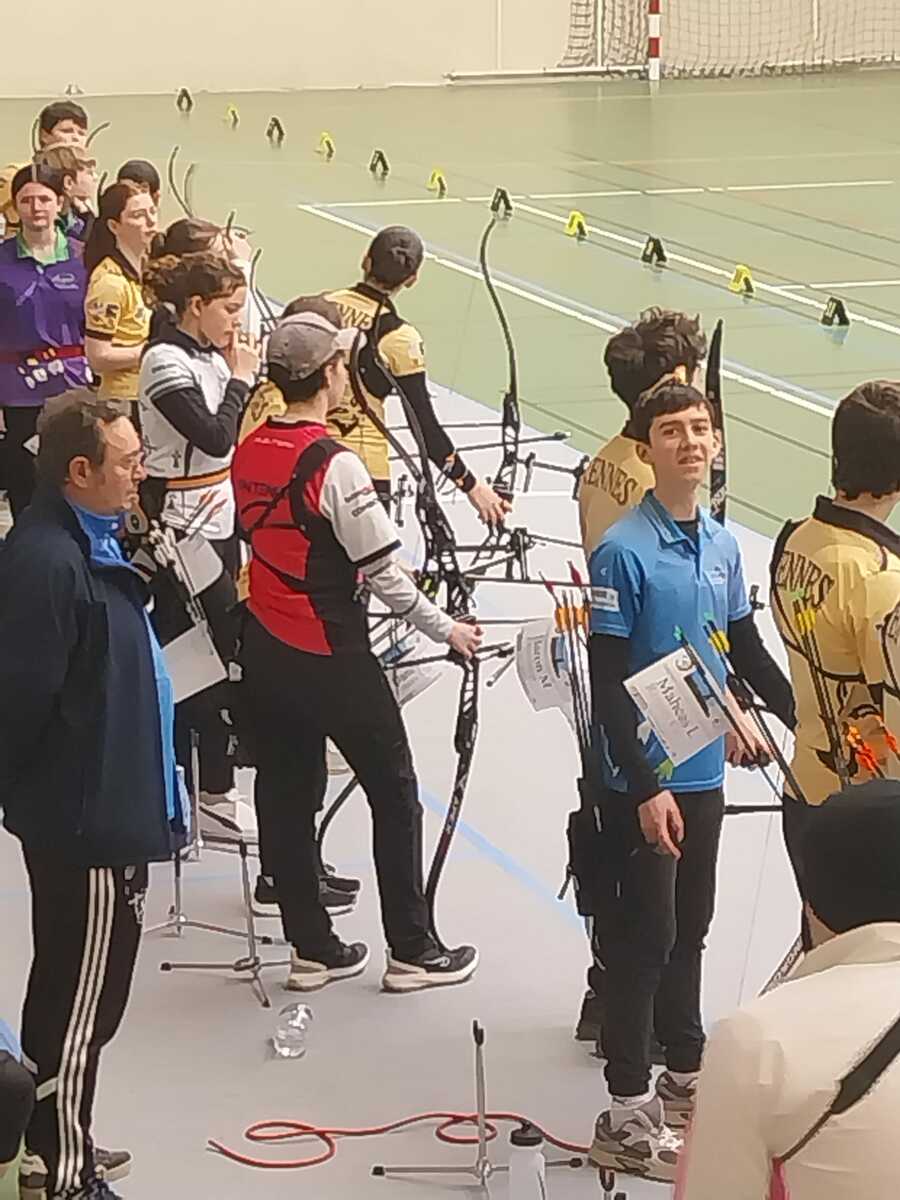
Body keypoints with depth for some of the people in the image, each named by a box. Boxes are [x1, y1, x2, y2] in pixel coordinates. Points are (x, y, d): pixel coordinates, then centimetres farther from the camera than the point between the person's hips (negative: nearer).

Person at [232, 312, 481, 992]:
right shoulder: (334, 464, -21)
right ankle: (412, 951, 13)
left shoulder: (250, 452, 1)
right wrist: (445, 629, -7)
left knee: (286, 795, 13)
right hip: (332, 656, -7)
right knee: (393, 790, 7)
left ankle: (311, 948, 21)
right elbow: (381, 569, -18)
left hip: (266, 650, 7)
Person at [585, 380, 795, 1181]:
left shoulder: (722, 546, 5)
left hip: (703, 775, 7)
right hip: (644, 784, -7)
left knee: (689, 932, 19)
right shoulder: (625, 552, -17)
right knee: (644, 940, -1)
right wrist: (646, 788, -20)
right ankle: (627, 1115, 8)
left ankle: (685, 1077, 33)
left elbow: (748, 651, 16)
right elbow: (608, 685, -17)